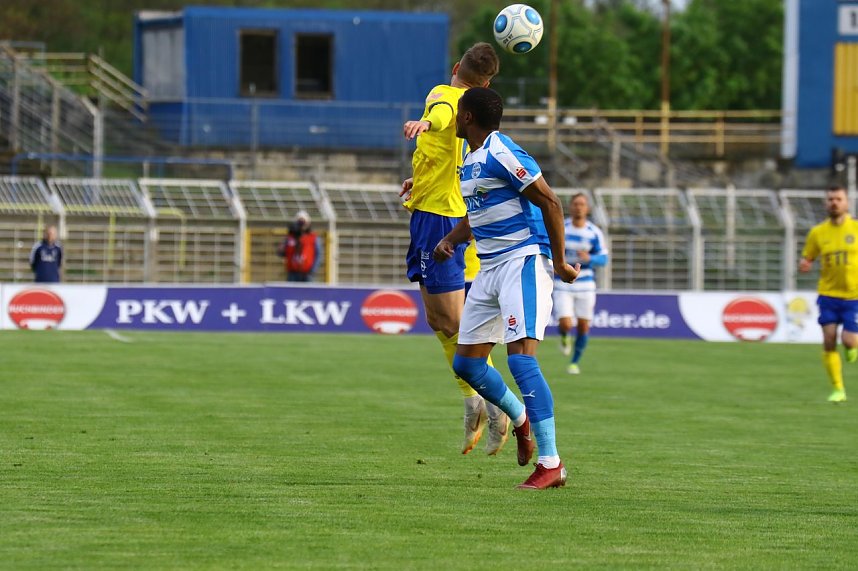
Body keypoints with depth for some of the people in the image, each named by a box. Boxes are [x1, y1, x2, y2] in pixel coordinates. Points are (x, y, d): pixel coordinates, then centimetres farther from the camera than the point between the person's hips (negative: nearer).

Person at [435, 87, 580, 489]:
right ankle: (521, 420, 33)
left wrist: (559, 261, -15)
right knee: (465, 362, 9)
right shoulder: (470, 161, 15)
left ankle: (551, 464, -20)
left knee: (520, 356, -20)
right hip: (489, 268, 10)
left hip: (523, 261, -10)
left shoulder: (501, 154, -15)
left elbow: (550, 203, -16)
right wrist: (450, 240, 12)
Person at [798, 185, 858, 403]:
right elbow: (806, 259, 12)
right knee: (829, 340, -7)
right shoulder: (818, 232, 3)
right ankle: (838, 389, 5)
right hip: (828, 294, 2)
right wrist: (803, 265, -11)